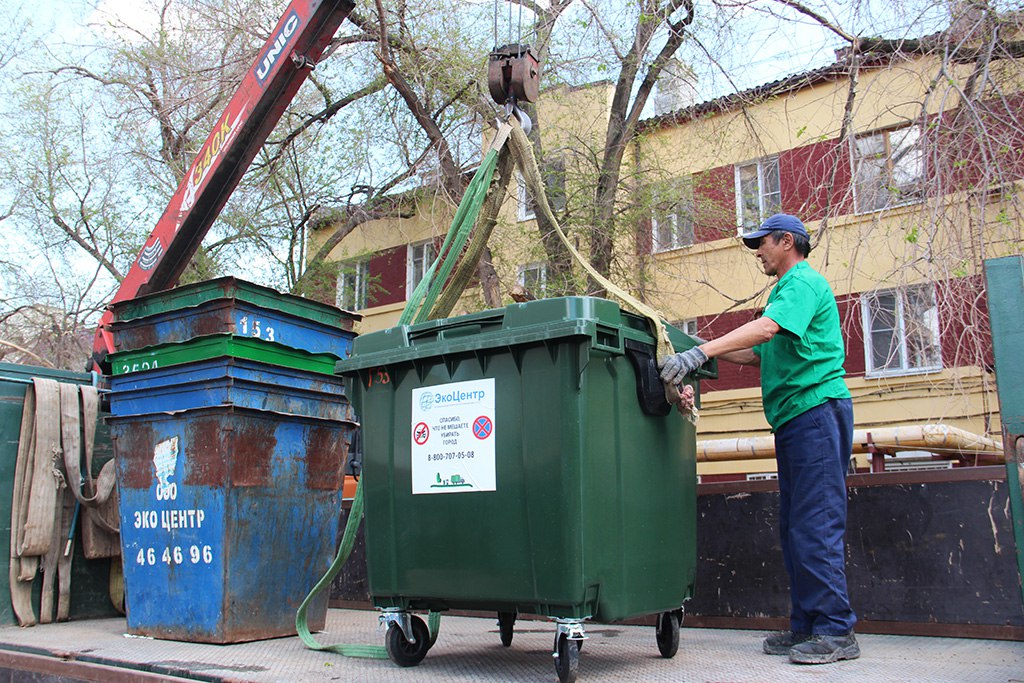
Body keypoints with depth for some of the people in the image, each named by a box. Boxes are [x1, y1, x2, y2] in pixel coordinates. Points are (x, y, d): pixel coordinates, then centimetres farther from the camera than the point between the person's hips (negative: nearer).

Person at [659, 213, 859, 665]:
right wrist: (708, 354, 14)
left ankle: (836, 631, -3)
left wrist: (700, 352, -32)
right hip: (795, 419, 10)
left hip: (816, 409, -10)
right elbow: (760, 353, 25)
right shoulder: (788, 289, 25)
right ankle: (806, 625, 14)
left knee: (816, 526, -9)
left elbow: (767, 328, -25)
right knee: (795, 526, 9)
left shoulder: (803, 282, -6)